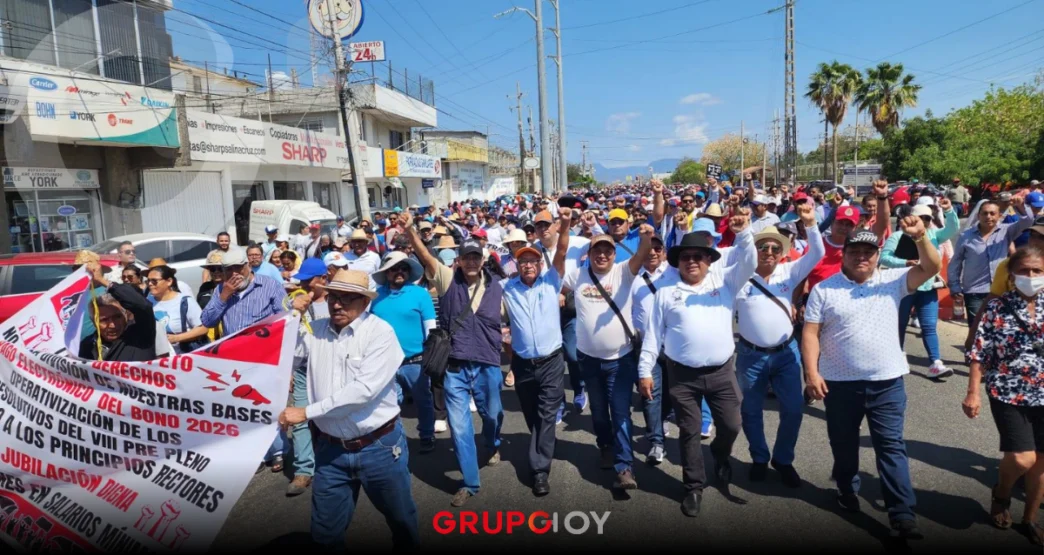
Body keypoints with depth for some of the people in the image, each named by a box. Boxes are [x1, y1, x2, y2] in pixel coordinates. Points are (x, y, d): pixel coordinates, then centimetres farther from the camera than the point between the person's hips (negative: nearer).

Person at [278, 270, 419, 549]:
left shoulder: (380, 332, -15)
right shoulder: (315, 330, 0)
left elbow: (364, 390, -24)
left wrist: (306, 412, -21)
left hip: (379, 447, -3)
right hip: (331, 449, 3)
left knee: (401, 520, 17)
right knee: (325, 531, 15)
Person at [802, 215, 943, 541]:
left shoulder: (893, 281, 3)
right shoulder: (824, 289, -3)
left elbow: (931, 268, -9)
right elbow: (810, 333, -5)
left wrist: (920, 236, -25)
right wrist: (812, 373, -14)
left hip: (887, 381, 0)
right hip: (840, 382, 0)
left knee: (892, 447, 2)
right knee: (843, 444, 16)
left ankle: (903, 516, 6)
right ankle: (847, 490, 39)